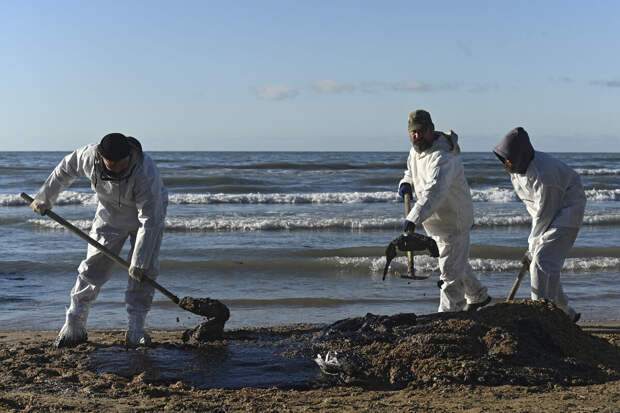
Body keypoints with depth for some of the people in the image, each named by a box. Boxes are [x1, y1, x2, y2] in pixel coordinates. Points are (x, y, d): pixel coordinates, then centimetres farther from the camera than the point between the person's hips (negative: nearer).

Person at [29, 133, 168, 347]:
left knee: (144, 272, -13)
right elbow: (65, 169, -3)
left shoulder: (146, 171, -40)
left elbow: (149, 220, -36)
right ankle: (74, 326, 7)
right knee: (93, 268, -1)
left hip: (150, 213, -3)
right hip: (110, 216, 3)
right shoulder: (89, 155, -28)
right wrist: (44, 198, 5)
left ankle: (135, 329, -4)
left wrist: (139, 262, -35)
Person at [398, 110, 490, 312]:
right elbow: (411, 171, 23)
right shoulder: (415, 151, 1)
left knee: (451, 270, -6)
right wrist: (406, 183, -2)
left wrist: (414, 218, -56)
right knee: (457, 262, 26)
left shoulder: (443, 157, -30)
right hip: (435, 221, 10)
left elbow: (434, 191, -45)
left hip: (454, 220, -10)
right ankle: (478, 296, 46)